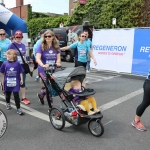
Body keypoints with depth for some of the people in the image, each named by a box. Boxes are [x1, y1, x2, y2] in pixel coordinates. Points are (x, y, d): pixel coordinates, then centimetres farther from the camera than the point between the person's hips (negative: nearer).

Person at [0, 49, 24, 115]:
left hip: (15, 82, -2)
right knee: (7, 94, 20)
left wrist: (21, 79, -2)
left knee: (16, 95, -5)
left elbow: (20, 72, 0)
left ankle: (18, 108, 4)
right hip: (7, 82, 2)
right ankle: (8, 103, 47)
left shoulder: (17, 63, -9)